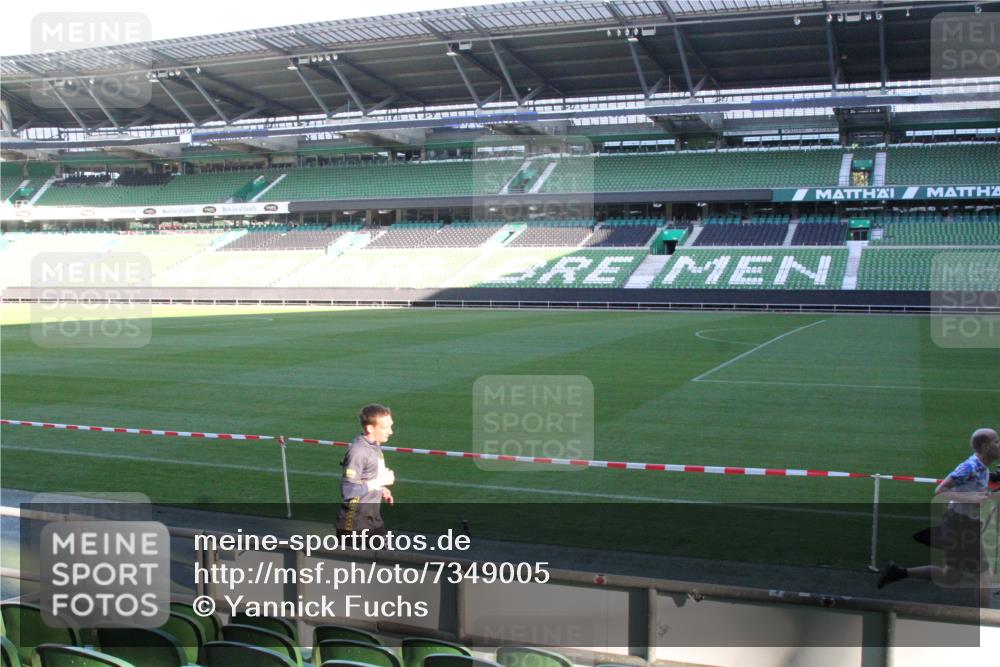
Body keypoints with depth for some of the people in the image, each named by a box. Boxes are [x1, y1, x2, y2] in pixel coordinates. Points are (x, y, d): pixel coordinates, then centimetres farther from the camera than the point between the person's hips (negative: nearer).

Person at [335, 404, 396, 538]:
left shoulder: (376, 447, 5)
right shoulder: (358, 451, -21)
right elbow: (348, 491, -25)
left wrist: (381, 489, 2)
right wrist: (380, 481, -20)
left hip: (374, 521, 8)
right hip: (354, 525, -8)